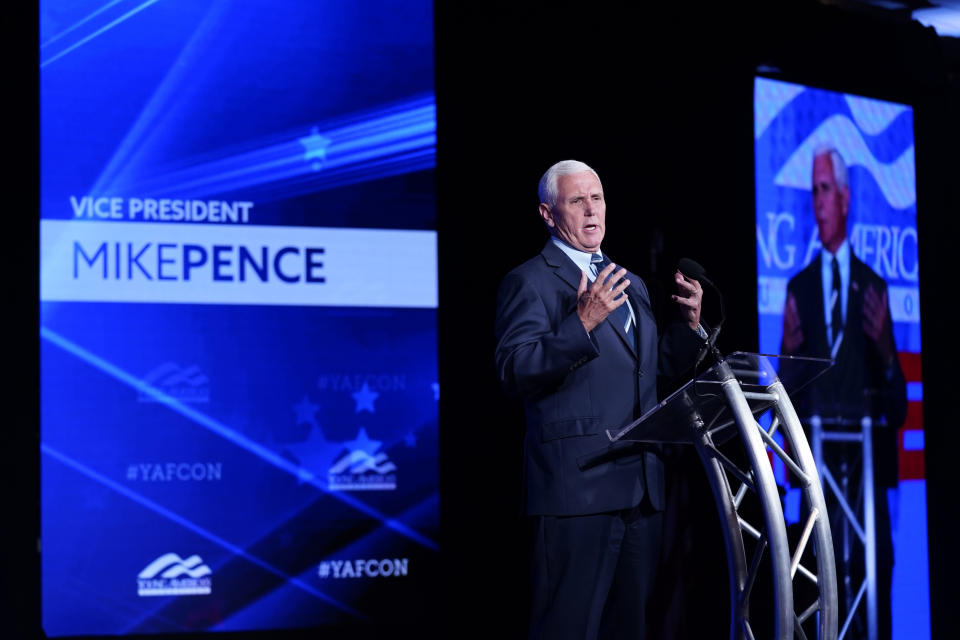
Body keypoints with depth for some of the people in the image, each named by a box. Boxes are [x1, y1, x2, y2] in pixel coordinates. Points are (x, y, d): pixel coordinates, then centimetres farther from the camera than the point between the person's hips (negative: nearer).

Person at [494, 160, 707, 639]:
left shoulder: (630, 284, 21)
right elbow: (515, 373, -15)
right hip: (578, 487, -7)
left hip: (641, 487, 8)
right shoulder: (530, 281, -3)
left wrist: (689, 323, 8)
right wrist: (583, 323, -25)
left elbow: (662, 366, 26)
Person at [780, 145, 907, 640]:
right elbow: (786, 383, 9)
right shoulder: (799, 288, 12)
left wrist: (884, 350, -14)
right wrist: (788, 354, -12)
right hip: (818, 451, 0)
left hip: (866, 450, 0)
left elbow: (896, 385, 6)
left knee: (873, 565, -4)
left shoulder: (874, 286, 10)